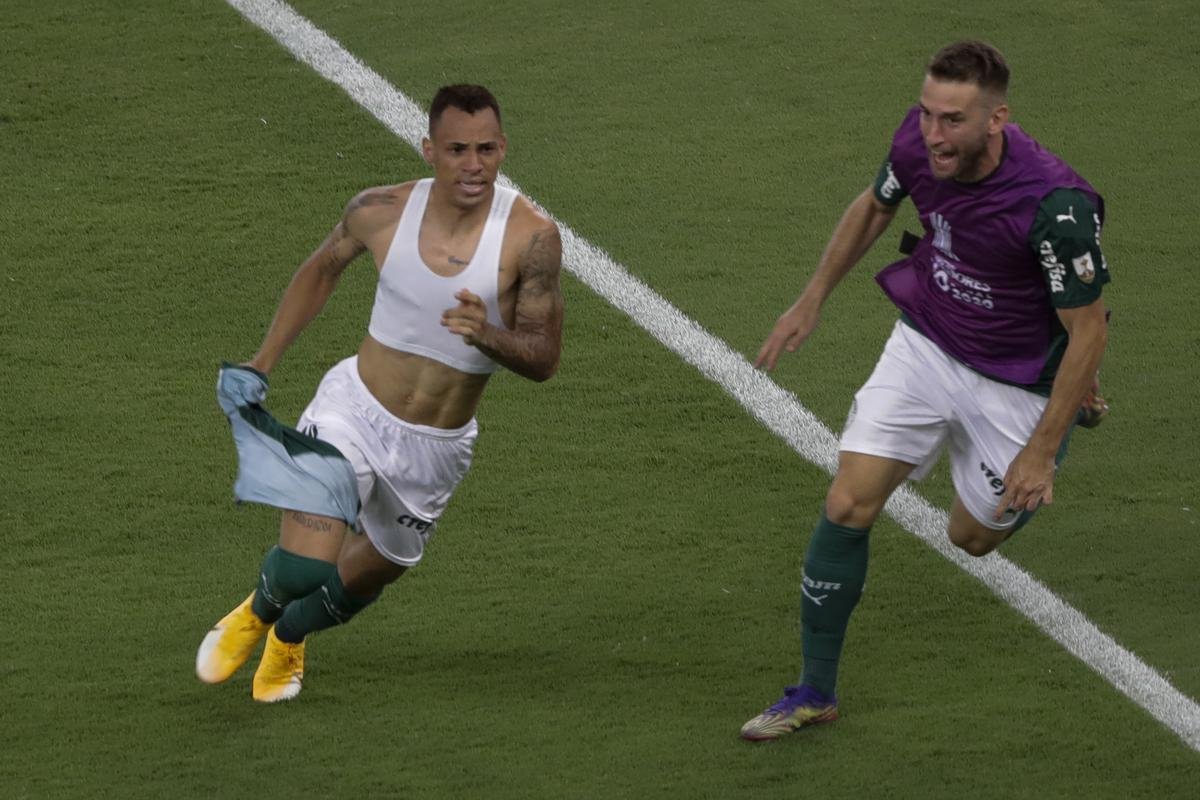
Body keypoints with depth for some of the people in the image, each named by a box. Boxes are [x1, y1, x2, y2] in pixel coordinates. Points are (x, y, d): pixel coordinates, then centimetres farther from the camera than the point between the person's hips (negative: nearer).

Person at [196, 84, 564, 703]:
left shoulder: (531, 236, -19)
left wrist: (487, 335, -34)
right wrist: (260, 365, 8)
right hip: (354, 412, -1)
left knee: (359, 582, 17)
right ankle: (255, 614, 21)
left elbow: (543, 359, -12)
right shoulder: (383, 212, -14)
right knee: (301, 570, -17)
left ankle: (289, 635, 53)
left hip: (436, 448, 1)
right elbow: (322, 268, 9)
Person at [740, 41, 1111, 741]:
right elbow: (875, 207, 6)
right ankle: (816, 692, 5)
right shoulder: (918, 141, -19)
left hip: (1013, 380, -4)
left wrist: (1041, 452, -21)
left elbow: (1088, 330, -23)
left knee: (974, 537, 16)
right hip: (924, 345, 4)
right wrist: (812, 301, 12)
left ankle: (1076, 405, 45)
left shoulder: (1056, 205, -35)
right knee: (848, 505, -10)